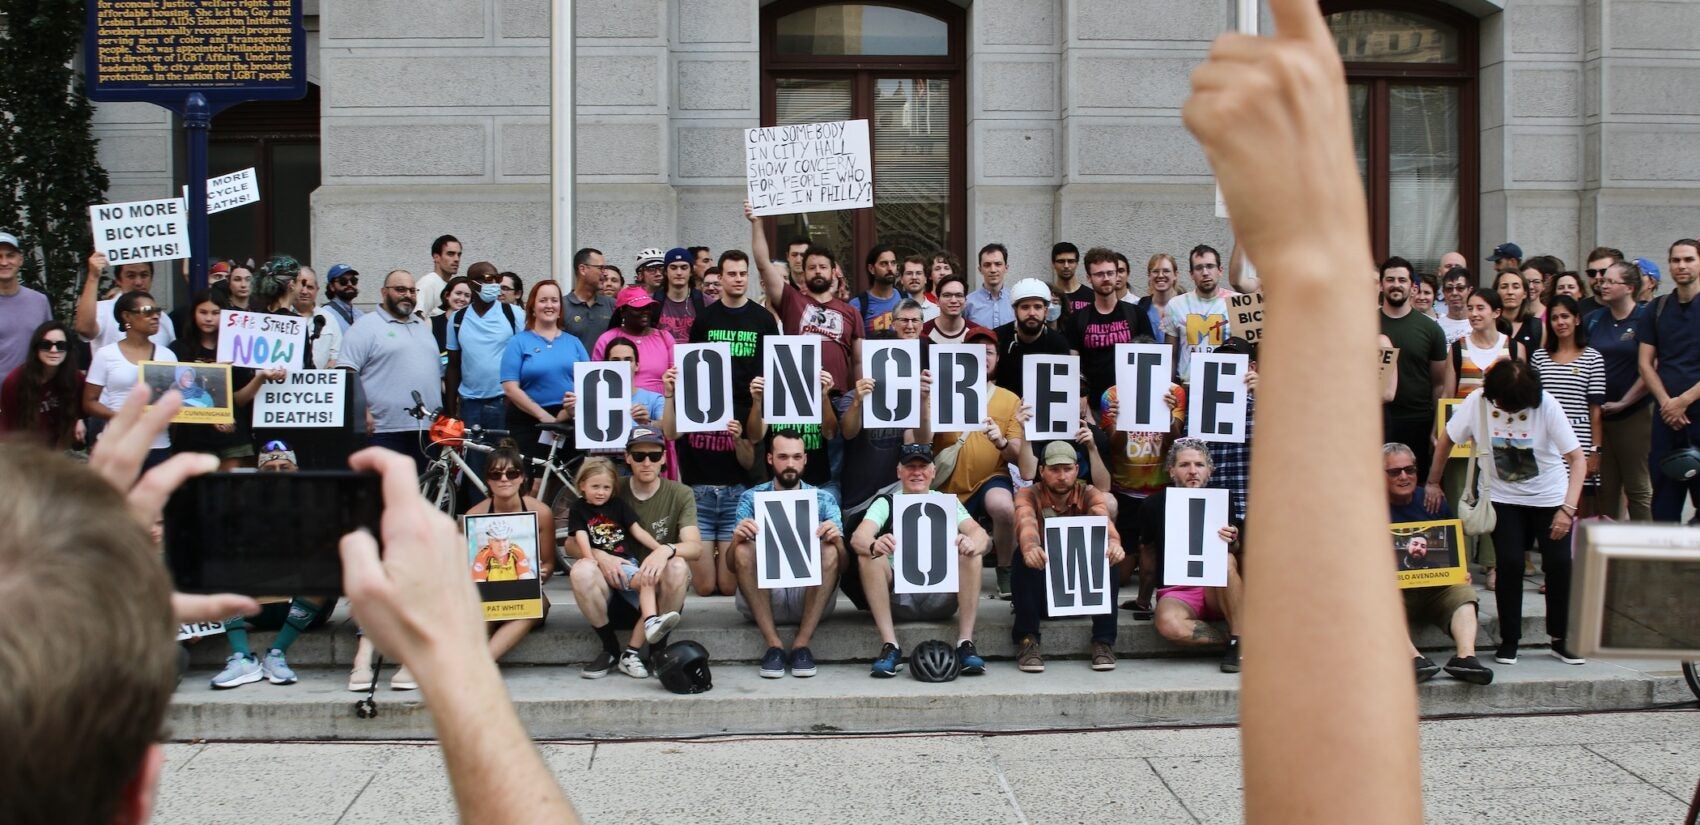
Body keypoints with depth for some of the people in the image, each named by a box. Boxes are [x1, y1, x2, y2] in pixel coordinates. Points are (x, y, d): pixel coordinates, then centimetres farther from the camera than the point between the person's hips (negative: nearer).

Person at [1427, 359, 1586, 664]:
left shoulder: (1546, 406, -22)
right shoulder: (1477, 402, -17)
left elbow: (1577, 459, -21)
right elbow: (1447, 438, 1)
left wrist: (1568, 509, -30)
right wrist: (1433, 482, 6)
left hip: (1549, 496, -1)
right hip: (1503, 498, 1)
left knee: (1559, 564, -6)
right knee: (1509, 564, -10)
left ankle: (1561, 639, 11)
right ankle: (1509, 641, 4)